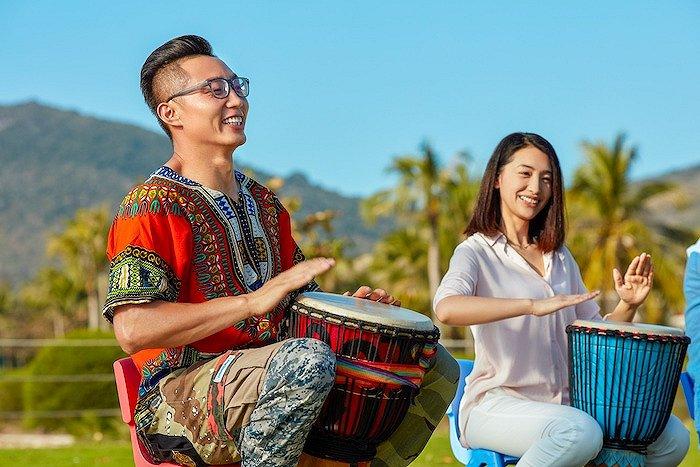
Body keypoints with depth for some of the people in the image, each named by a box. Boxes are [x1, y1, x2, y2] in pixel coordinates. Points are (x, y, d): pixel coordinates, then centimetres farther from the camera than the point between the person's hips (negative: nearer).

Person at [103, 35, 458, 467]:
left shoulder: (263, 202, 18)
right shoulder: (150, 206, -8)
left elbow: (299, 295, 26)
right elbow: (133, 329, -21)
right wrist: (253, 301, -26)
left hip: (271, 377, 8)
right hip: (180, 397, -8)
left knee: (436, 369, 6)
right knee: (308, 361, -39)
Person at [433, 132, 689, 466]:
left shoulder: (559, 257, 17)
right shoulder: (476, 251, -4)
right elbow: (446, 308, -26)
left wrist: (627, 306, -3)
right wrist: (534, 305, -34)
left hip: (563, 402, 6)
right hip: (495, 406, -6)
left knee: (673, 437, -10)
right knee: (582, 433, -35)